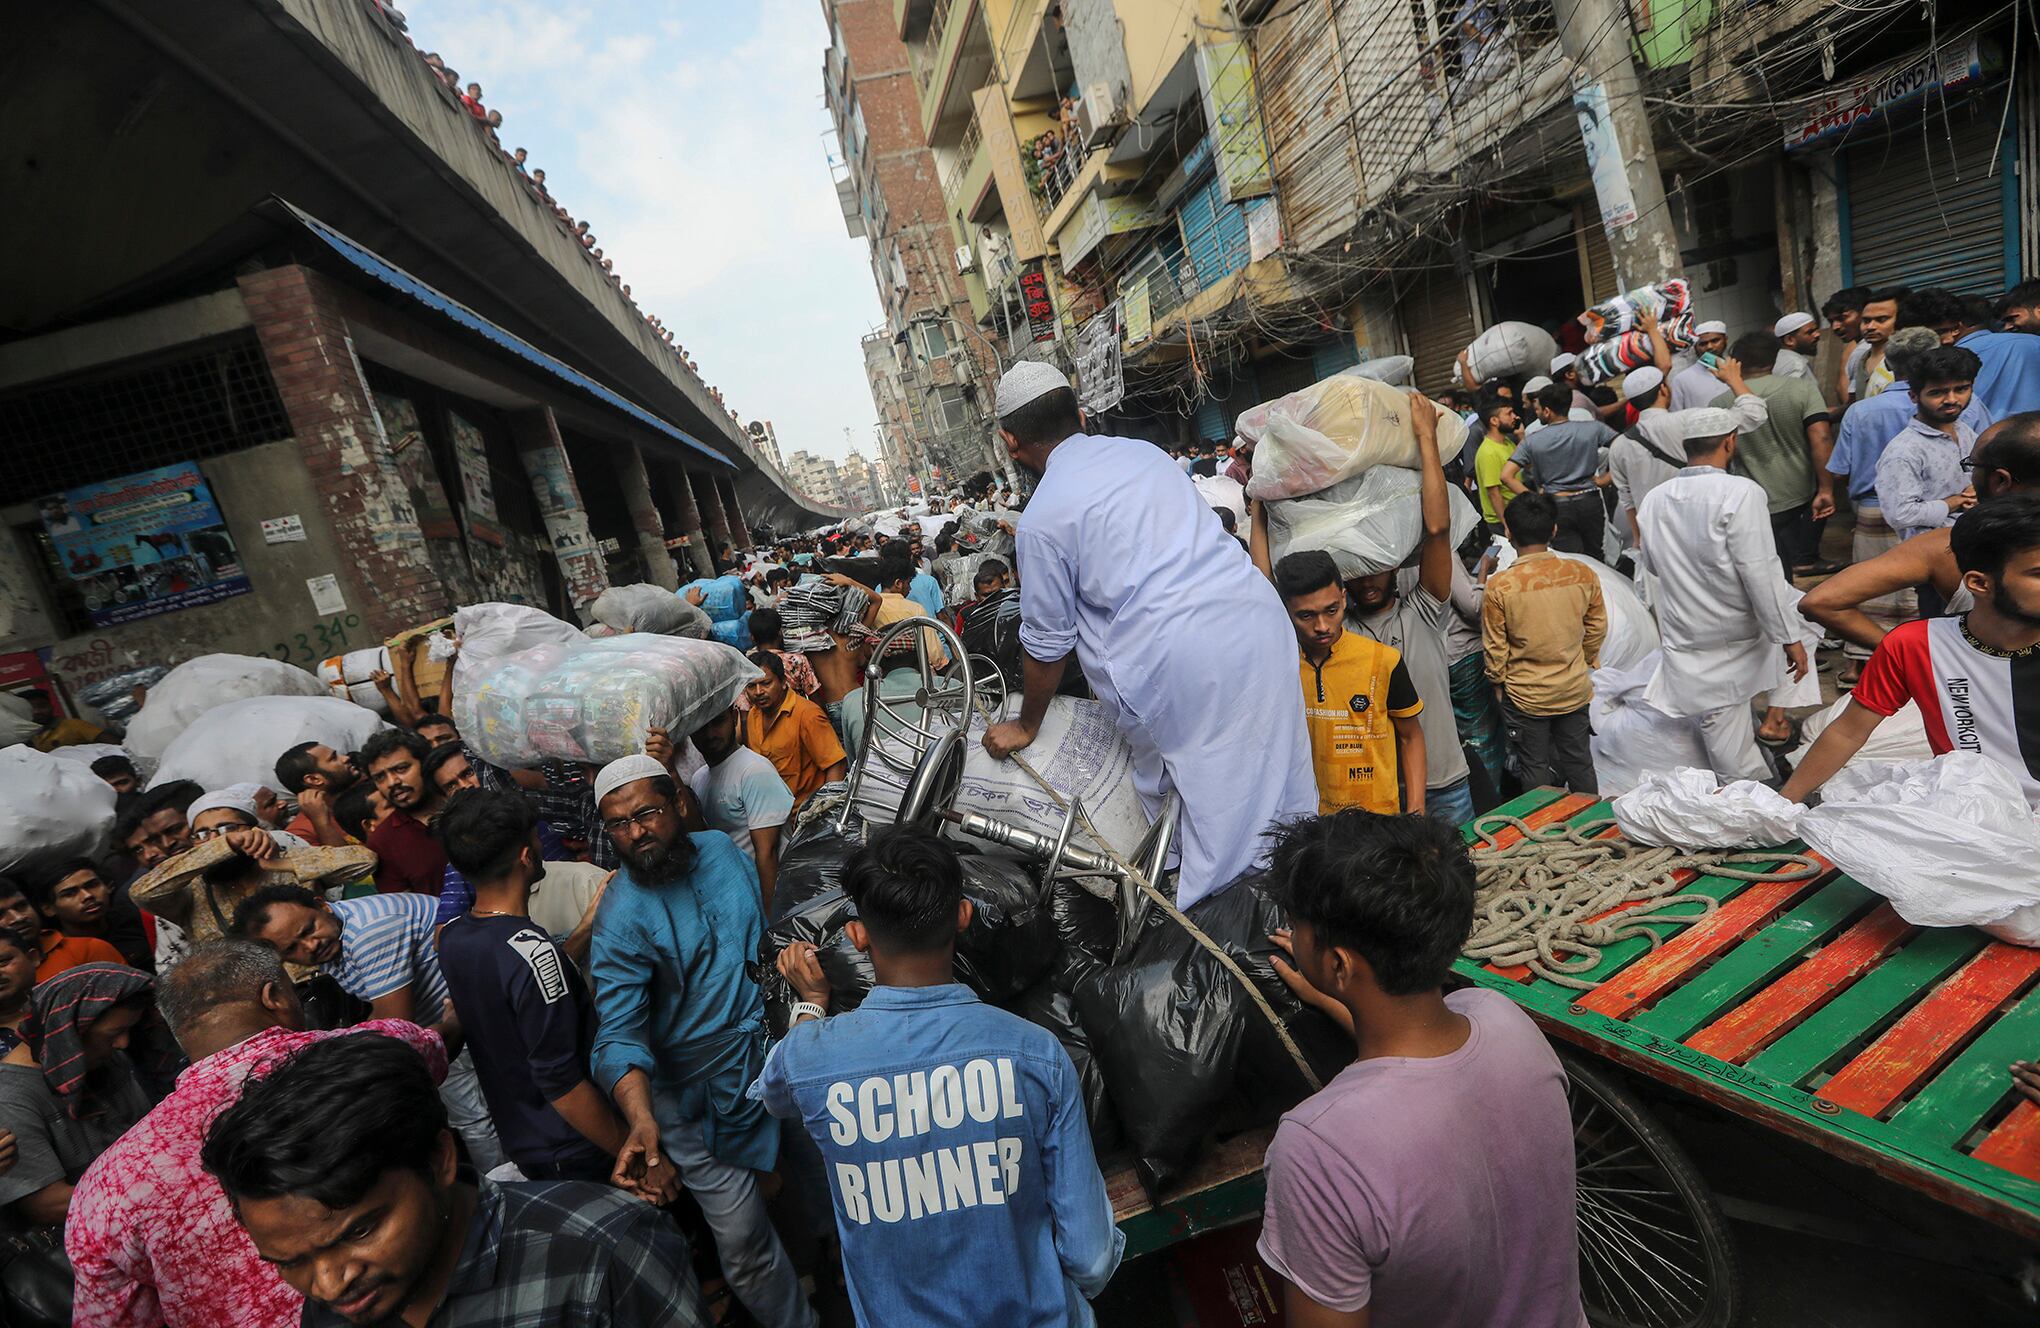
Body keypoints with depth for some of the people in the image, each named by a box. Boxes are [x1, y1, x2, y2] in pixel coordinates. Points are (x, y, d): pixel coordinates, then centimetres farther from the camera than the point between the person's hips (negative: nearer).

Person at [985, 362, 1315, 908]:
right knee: (1275, 768, 15)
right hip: (1257, 613, 6)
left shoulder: (1041, 520, -1)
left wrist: (1026, 727, 21)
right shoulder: (1145, 450, 17)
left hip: (1175, 656, -6)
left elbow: (1047, 645, 5)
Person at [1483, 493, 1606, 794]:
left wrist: (1498, 682, 6)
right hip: (1575, 690, 3)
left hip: (1525, 696, -3)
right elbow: (1597, 628, 4)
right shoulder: (1583, 575, -11)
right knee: (1580, 763, 21)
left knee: (1535, 769, 14)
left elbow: (1494, 646, -12)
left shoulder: (1499, 585, -21)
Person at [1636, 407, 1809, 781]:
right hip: (1734, 646, -5)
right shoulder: (1741, 493, -17)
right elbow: (1761, 576, -18)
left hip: (1681, 646, 5)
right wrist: (1790, 638, -11)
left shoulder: (1654, 500, 1)